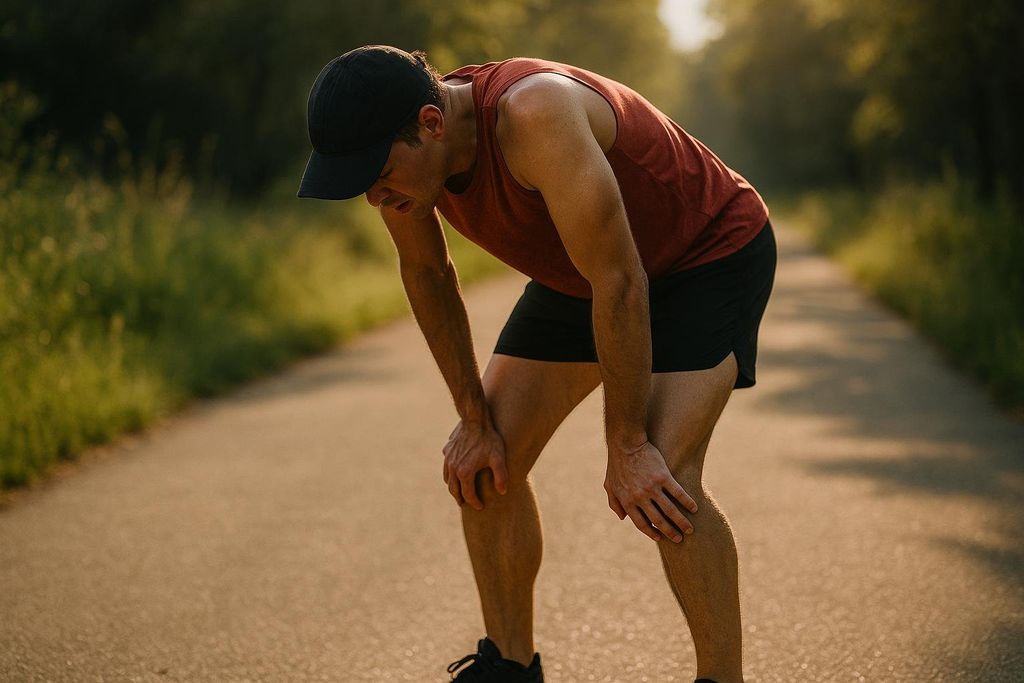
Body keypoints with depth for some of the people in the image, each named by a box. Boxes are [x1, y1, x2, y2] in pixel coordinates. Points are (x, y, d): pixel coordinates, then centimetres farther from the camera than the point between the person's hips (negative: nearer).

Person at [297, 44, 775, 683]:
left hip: (713, 253, -7)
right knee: (479, 467, 2)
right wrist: (475, 419, 1)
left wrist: (628, 446, -26)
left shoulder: (533, 117, -40)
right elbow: (426, 271, 1)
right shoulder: (398, 145, -17)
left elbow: (620, 284, -34)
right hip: (581, 272, 8)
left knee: (662, 481, -25)